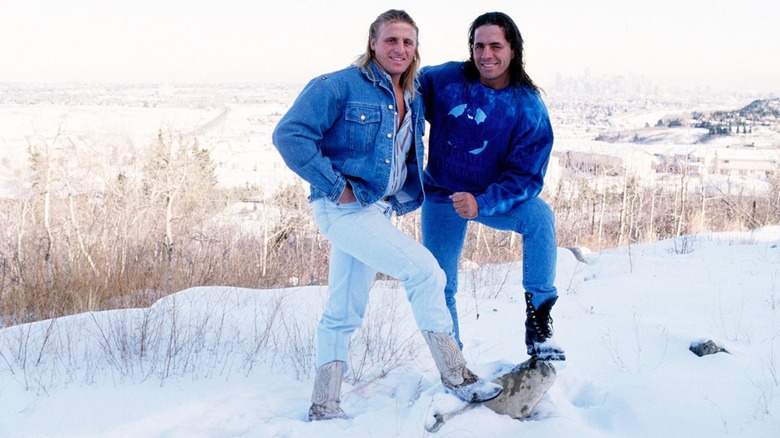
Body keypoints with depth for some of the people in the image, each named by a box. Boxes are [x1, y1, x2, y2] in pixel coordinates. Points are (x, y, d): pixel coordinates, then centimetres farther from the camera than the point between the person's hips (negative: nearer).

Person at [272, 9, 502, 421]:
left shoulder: (412, 101, 13)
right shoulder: (339, 86, -10)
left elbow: (410, 155, 28)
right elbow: (289, 134, -17)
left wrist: (407, 195, 9)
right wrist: (335, 186, -19)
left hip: (377, 212, 8)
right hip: (344, 208, -8)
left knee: (344, 311, 13)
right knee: (423, 269, -18)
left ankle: (323, 405, 23)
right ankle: (454, 375, -8)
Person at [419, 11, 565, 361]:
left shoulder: (529, 107, -16)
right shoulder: (444, 80, -14)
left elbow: (526, 175, -20)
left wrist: (481, 203, -35)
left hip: (495, 198, -1)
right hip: (441, 198, 1)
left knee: (538, 215, -32)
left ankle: (537, 321, -23)